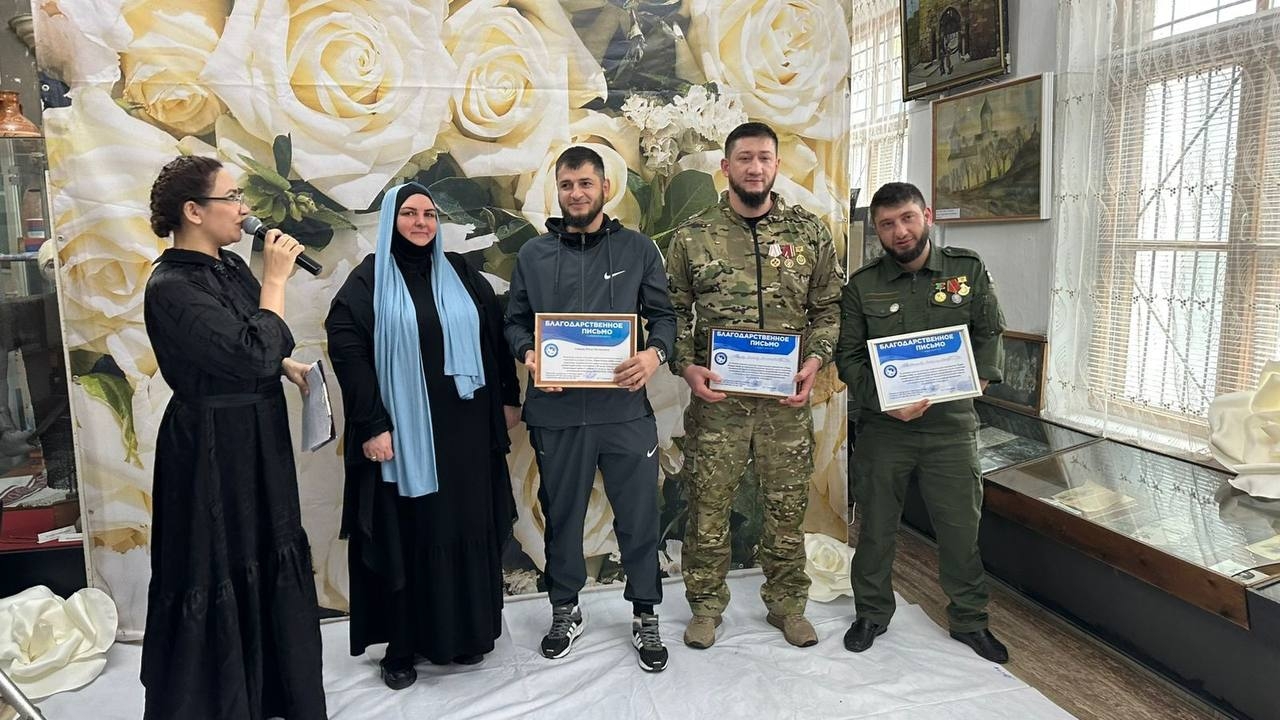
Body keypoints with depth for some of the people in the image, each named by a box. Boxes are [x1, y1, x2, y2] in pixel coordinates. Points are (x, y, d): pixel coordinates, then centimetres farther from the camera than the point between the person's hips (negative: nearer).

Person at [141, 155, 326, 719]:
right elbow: (253, 355, -28)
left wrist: (289, 365, 4)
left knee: (266, 560, 21)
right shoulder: (172, 288, -22)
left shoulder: (229, 265, 5)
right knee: (220, 574, 6)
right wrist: (275, 279, -22)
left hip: (257, 439, 9)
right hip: (213, 449, -9)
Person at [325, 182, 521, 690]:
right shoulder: (368, 279, -2)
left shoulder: (461, 274, 9)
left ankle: (466, 631, 26)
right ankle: (402, 644, 18)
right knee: (405, 532, 4)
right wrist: (371, 424, -16)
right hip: (402, 428, -3)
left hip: (463, 426, 3)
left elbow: (494, 335, 12)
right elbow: (346, 350, -9)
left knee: (467, 526, 10)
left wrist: (508, 398, 9)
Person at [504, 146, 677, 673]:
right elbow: (515, 322, 10)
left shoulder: (637, 249, 5)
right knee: (561, 515, 14)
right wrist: (528, 354, -10)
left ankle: (645, 616, 26)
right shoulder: (533, 254, 8)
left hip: (625, 408, -1)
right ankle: (564, 610, 34)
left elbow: (663, 314, 6)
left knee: (639, 515, 6)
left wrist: (655, 353, -14)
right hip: (556, 411, 1)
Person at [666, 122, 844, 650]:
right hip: (716, 399, -1)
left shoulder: (808, 232, 4)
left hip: (787, 401, 1)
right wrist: (686, 366, -10)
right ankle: (706, 605, 27)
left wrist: (816, 359, -9)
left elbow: (829, 307, 7)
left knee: (787, 507, 12)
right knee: (708, 507, 7)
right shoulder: (693, 236, 0)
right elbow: (673, 312, 4)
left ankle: (786, 604, 32)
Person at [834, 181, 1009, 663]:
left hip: (951, 424, 1)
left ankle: (969, 620, 29)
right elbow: (848, 356, -1)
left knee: (961, 527, 8)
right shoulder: (863, 286, 0)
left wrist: (978, 377, -10)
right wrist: (884, 401, -15)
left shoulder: (968, 270, 3)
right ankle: (872, 614, 30)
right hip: (883, 425, 0)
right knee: (875, 525, 10)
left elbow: (990, 332, 9)